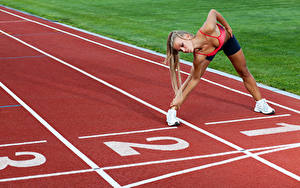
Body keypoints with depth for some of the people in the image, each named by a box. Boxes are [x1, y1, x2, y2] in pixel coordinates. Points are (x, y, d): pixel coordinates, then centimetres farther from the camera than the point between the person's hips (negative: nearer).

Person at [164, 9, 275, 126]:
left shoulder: (208, 29, -47)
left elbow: (213, 12, -26)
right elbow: (195, 79, -27)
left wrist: (227, 27, -17)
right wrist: (180, 98, -29)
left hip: (227, 38, 2)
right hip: (210, 50, -2)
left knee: (244, 73, 15)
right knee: (193, 76, -15)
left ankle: (260, 103, 34)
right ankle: (172, 112, -7)